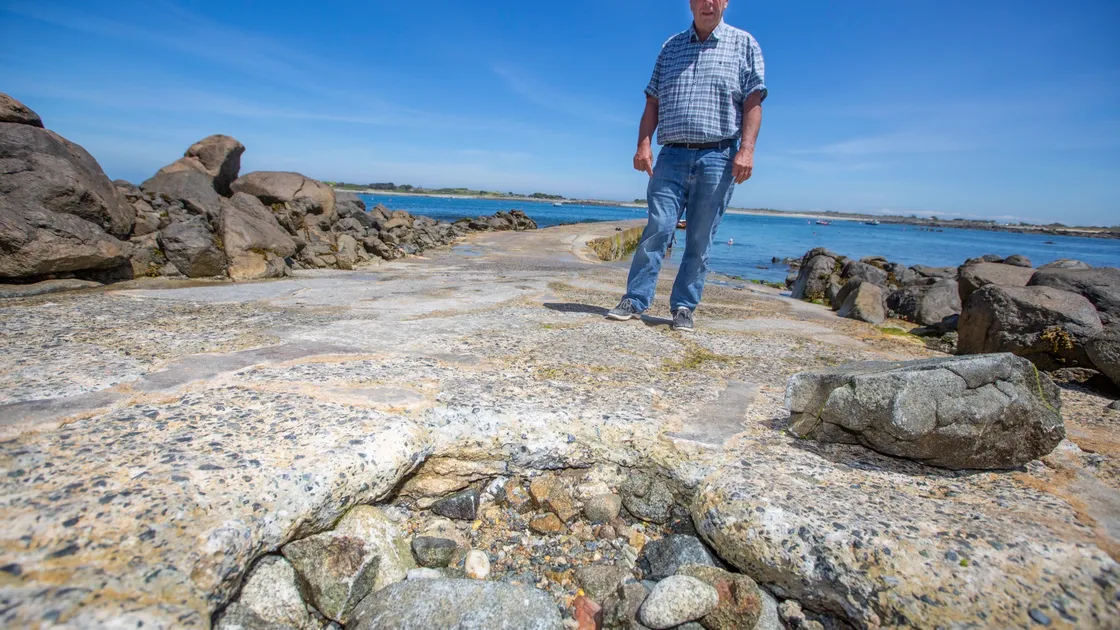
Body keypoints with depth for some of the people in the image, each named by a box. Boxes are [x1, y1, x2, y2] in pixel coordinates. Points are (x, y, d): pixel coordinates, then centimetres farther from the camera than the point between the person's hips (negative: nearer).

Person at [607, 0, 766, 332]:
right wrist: (643, 144, -2)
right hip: (672, 155, 1)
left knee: (700, 241, 0)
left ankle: (684, 308, 6)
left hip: (718, 157, -1)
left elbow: (753, 103, 2)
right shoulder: (671, 46, 17)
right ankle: (635, 300, -4)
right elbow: (653, 103, 12)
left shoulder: (744, 43, 11)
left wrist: (746, 149, -11)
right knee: (657, 228, -9)